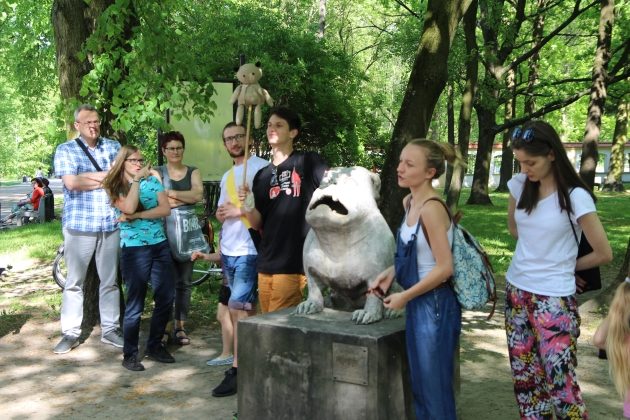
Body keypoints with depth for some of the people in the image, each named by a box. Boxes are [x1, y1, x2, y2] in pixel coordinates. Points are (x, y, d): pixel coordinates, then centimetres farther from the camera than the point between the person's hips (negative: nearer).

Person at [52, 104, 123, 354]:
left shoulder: (113, 146, 11)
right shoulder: (65, 150, 2)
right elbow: (71, 182, -13)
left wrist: (89, 177, -11)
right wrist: (106, 176, -7)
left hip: (111, 225, 3)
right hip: (79, 225, -2)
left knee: (110, 280, 9)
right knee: (74, 281, 4)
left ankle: (110, 329, 18)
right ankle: (70, 333, 12)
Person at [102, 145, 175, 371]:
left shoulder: (153, 181, 9)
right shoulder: (116, 188, 0)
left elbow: (165, 209, -4)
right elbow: (128, 208, -20)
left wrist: (137, 216, -13)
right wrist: (136, 179, -15)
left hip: (160, 245, 4)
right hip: (134, 249, -4)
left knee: (166, 298, 6)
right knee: (135, 304, -1)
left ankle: (155, 345, 23)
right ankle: (130, 354, 11)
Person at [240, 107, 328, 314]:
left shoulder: (309, 162, -2)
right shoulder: (262, 175, 14)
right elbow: (258, 224, 11)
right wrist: (248, 205, -8)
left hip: (294, 262, -6)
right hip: (266, 262, 6)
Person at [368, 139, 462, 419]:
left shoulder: (431, 209, -21)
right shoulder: (409, 202, 6)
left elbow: (445, 267, -22)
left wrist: (404, 296, -14)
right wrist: (390, 274, 4)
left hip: (435, 304, -9)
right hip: (418, 302, 9)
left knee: (435, 386, 5)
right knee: (419, 385, 19)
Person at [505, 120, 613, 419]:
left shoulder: (575, 197, -16)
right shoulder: (519, 185, 1)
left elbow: (604, 254, -9)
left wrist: (565, 265, 4)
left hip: (554, 300, -6)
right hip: (516, 293, 6)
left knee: (560, 385, -5)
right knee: (526, 380, 14)